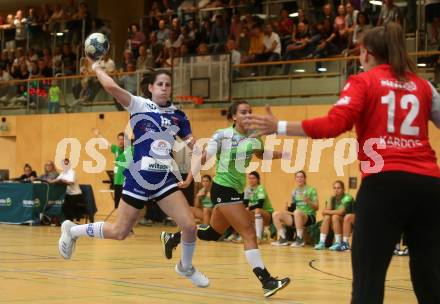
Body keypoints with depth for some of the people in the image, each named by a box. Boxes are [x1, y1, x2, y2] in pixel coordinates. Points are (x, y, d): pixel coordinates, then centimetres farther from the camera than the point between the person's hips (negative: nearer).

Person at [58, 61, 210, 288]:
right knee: (119, 233, 4)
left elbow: (191, 142, 12)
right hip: (138, 178, -4)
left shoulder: (178, 115, 7)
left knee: (190, 226, -9)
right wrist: (96, 67, -9)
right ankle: (72, 230, 30)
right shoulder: (139, 105, -7)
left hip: (165, 179, 4)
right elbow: (111, 86, -21)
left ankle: (186, 267, 20)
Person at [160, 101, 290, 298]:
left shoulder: (253, 138, 5)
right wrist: (190, 178, -18)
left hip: (237, 191, 8)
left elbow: (261, 154, 24)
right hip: (223, 189, -8)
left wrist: (282, 154, 11)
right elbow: (204, 157, -9)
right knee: (249, 233, -16)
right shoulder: (222, 135, -12)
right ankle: (267, 282, -19)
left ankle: (172, 238, 42)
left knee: (213, 233, 21)